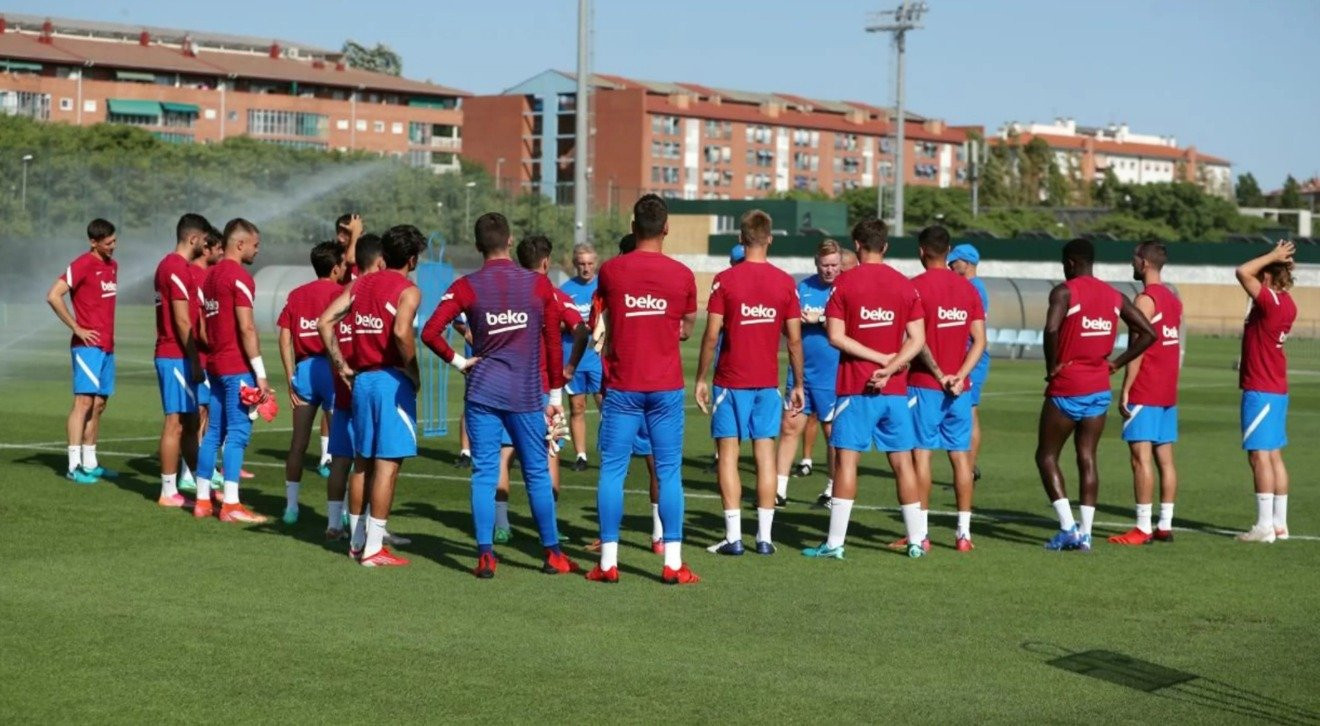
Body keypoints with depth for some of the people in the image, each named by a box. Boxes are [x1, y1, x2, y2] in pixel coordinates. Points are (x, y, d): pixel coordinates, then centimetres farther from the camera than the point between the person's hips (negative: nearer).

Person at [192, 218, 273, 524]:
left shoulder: (211, 275, 15)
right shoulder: (240, 278, -12)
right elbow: (247, 328, -17)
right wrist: (260, 374, -16)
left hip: (215, 365, 9)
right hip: (237, 368, -9)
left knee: (214, 432, 12)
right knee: (238, 433, -7)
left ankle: (202, 500, 15)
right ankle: (230, 505, -8)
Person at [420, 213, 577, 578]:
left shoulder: (466, 287, -3)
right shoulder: (540, 284, 0)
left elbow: (430, 332, -11)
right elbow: (554, 342, 4)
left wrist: (457, 360, 3)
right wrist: (556, 393, 11)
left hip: (482, 391, 0)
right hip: (527, 394, 0)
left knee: (484, 473, 3)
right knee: (537, 473, 9)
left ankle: (485, 555, 0)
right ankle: (552, 553, 15)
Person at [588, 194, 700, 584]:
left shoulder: (611, 270, -3)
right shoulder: (682, 274, -2)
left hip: (622, 385, 0)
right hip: (666, 386, 0)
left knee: (612, 471, 4)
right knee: (669, 472, 4)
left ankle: (608, 562, 3)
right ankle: (673, 563, 3)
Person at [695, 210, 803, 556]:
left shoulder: (725, 280, -6)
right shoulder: (785, 282, 0)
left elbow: (712, 334, -7)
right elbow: (794, 339, 1)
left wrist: (700, 378, 2)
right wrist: (798, 384, 10)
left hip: (731, 381, -2)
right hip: (768, 383, 2)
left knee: (728, 453, 3)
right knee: (765, 454, 6)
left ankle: (733, 536, -1)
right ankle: (764, 536, 6)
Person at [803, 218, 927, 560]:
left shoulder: (844, 282, -3)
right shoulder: (906, 285, 6)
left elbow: (835, 336, -9)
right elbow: (917, 339, 0)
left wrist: (882, 358, -8)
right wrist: (890, 367, -9)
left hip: (855, 388, -3)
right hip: (895, 390, 3)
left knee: (847, 460, -2)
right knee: (902, 462, 9)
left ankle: (835, 543, -3)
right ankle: (916, 541, 14)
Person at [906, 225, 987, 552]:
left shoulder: (916, 286, -8)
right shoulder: (968, 288, 9)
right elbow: (979, 340, 3)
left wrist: (939, 374, -13)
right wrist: (960, 375, -5)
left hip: (925, 384, -5)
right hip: (959, 387, 5)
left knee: (921, 454, -1)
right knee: (961, 456, 8)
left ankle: (921, 533, -1)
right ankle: (964, 532, 10)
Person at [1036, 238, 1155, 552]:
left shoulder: (1064, 291, -10)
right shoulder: (1114, 296, 8)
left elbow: (1052, 328, -28)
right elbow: (1148, 333, 8)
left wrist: (1052, 365, -14)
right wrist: (1116, 363, 8)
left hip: (1066, 388, -5)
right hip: (1100, 389, 6)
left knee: (1046, 456, 7)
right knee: (1087, 459, 10)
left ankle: (1068, 527, -3)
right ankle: (1085, 532, 6)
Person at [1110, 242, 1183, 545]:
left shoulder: (1145, 299, -12)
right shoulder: (1173, 300, 15)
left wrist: (1125, 390, -15)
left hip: (1145, 393, -9)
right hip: (1168, 392, 9)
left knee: (1141, 456, -9)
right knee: (1165, 457, 9)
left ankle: (1143, 528, -11)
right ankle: (1165, 526, 11)